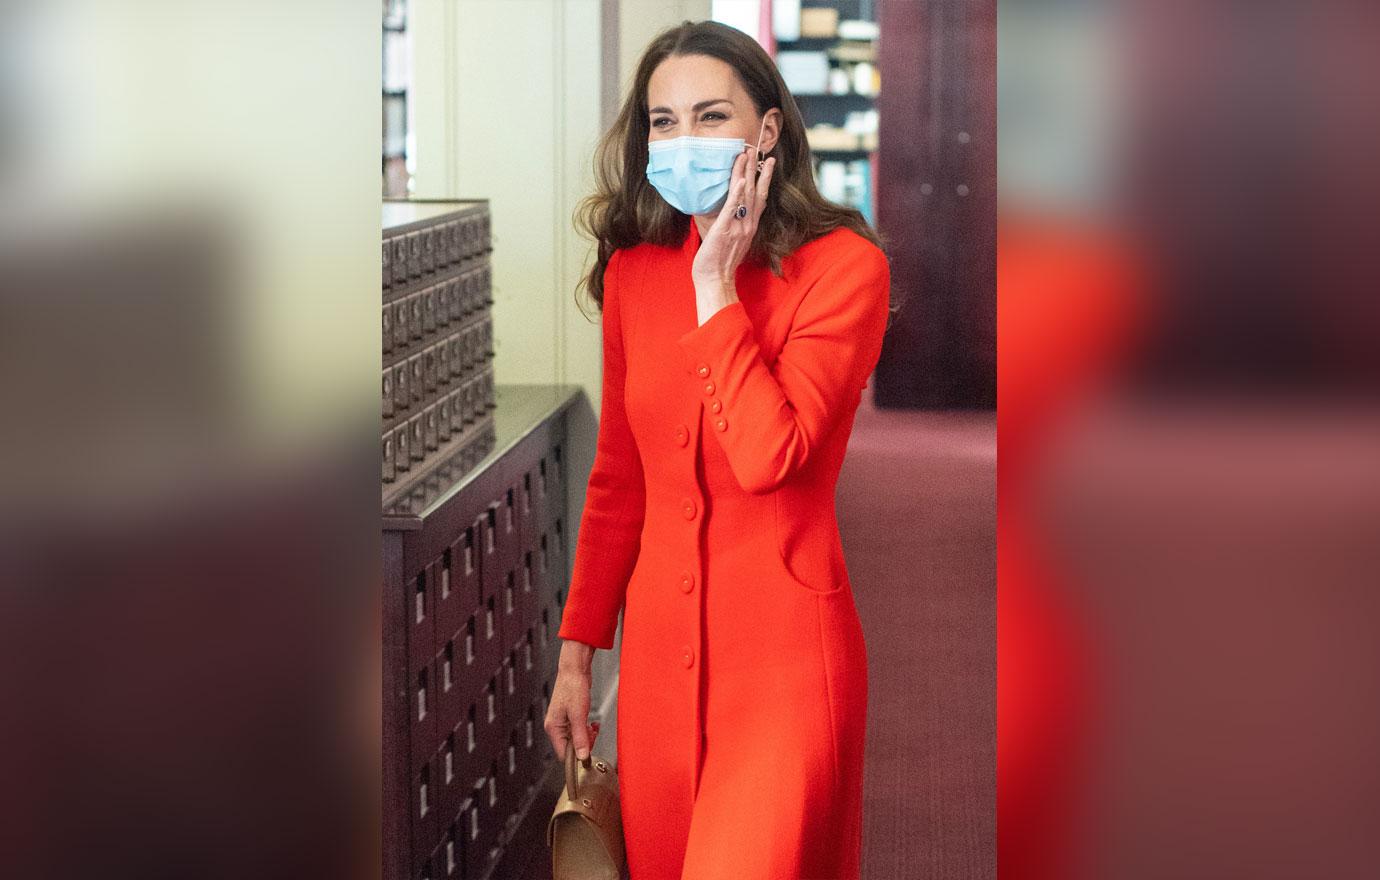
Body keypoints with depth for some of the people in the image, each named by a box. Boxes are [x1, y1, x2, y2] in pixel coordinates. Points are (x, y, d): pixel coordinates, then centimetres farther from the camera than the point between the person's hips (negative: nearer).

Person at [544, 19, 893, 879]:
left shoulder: (844, 266, -9)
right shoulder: (633, 274, 7)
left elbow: (769, 454, -22)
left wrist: (716, 285, -16)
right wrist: (577, 652, 12)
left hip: (784, 650, -5)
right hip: (660, 641, 5)